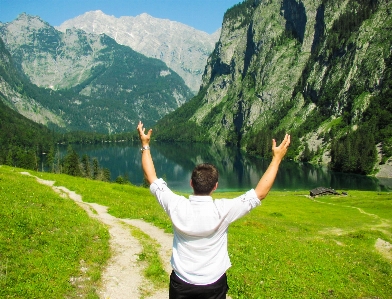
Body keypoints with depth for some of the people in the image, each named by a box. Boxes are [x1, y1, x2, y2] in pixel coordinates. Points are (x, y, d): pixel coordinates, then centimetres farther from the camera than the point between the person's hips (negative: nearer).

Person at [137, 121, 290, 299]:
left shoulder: (177, 207, -19)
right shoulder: (223, 211, -23)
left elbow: (151, 178, -5)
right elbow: (260, 192, -16)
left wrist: (145, 145, 5)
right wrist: (277, 158, -9)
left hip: (181, 283, 1)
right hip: (214, 285, -1)